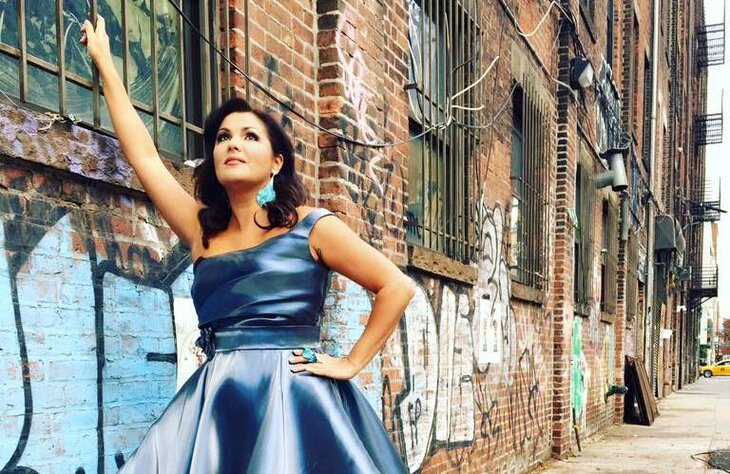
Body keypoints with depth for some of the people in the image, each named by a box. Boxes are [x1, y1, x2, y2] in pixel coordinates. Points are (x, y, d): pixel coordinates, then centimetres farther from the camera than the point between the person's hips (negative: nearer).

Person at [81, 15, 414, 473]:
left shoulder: (312, 226, 1)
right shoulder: (202, 230, 12)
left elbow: (398, 287, 0)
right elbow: (144, 155, 16)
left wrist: (350, 364, -4)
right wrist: (104, 61, 23)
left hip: (295, 399, -4)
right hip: (217, 403, 4)